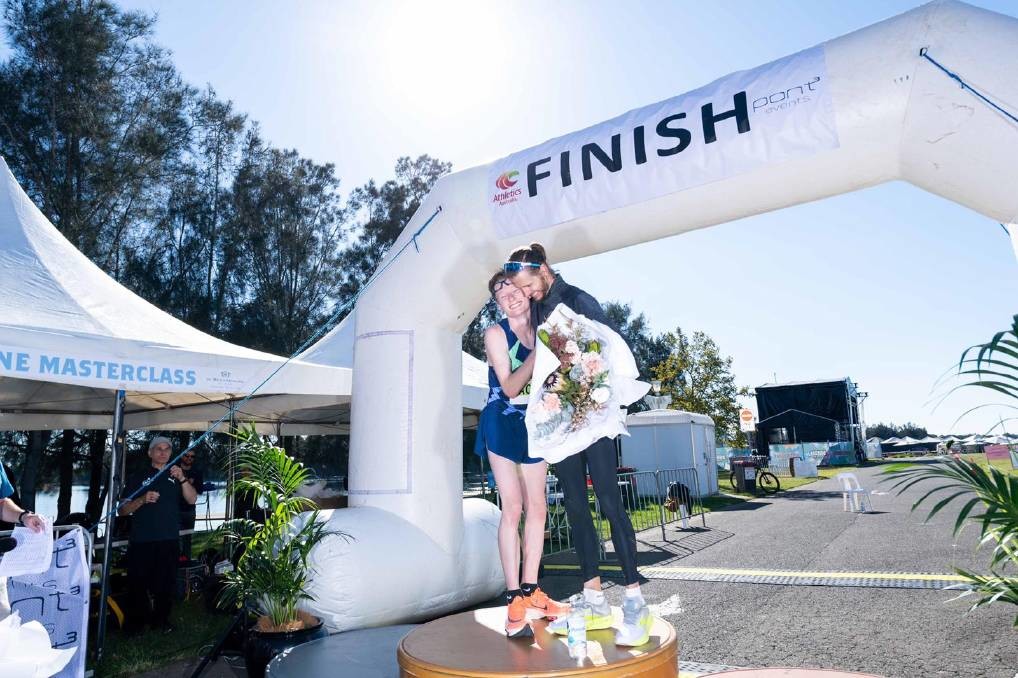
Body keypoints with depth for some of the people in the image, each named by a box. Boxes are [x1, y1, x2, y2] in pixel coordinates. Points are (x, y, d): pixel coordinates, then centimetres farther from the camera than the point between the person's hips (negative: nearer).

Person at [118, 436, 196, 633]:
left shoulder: (175, 476, 13)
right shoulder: (138, 477, 8)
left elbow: (192, 499, -2)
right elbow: (122, 510, 4)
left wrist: (182, 479, -18)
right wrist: (142, 500, -15)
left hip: (169, 541, 2)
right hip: (141, 541, -1)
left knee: (165, 585, 5)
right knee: (138, 585, -1)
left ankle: (161, 621, 21)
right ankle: (135, 624, 16)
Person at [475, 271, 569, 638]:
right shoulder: (496, 333, -9)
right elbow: (510, 387, -16)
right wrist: (537, 353, -25)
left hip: (533, 424, 5)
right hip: (502, 424, -5)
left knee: (537, 508, 6)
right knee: (513, 508, -11)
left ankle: (530, 590, 17)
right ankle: (513, 599, -5)